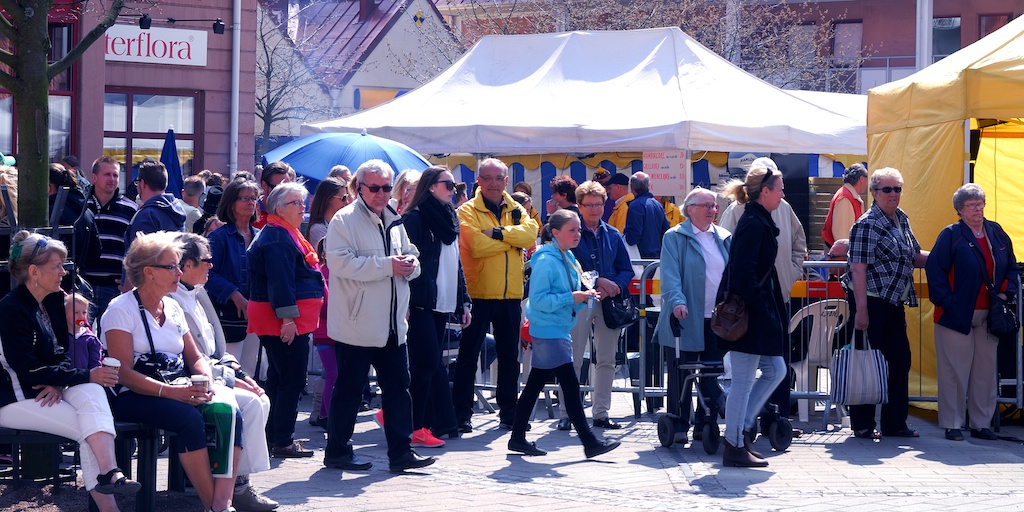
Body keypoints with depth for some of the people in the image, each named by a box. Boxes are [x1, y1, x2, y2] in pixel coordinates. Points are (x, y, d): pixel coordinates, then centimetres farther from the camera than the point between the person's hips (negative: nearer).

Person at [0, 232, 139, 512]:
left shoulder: (52, 301, 7)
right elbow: (30, 372, -21)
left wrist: (59, 382, -12)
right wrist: (87, 375, -21)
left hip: (46, 391, 6)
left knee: (92, 392, -24)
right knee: (87, 427, -21)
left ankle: (108, 473, -36)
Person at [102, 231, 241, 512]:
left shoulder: (173, 308, 17)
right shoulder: (121, 309, -4)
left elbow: (195, 358, 17)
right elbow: (123, 372, -14)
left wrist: (207, 382, -6)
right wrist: (170, 391, -25)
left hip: (178, 391, 6)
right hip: (131, 396, -6)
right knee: (190, 418, -34)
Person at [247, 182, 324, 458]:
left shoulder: (287, 234, 20)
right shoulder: (277, 238, -15)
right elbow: (279, 280, -23)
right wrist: (288, 317, -27)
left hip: (289, 321, 11)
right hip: (286, 320, -11)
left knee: (279, 378, 15)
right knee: (292, 380, -8)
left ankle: (275, 438, 22)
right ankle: (282, 442, -5)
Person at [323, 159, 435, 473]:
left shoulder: (393, 221, 15)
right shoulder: (345, 220, -8)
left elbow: (411, 256, 24)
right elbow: (341, 262, -21)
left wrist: (410, 264, -2)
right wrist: (387, 265, -21)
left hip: (392, 324, 7)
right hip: (356, 324, -7)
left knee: (398, 387, 7)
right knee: (348, 389, 2)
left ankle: (400, 452, 13)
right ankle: (337, 452, 13)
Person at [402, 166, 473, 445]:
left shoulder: (449, 219, 17)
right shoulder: (415, 218, -7)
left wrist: (464, 302, 16)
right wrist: (405, 302, -19)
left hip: (443, 304, 8)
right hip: (421, 304, -8)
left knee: (433, 364, 7)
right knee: (427, 362, -11)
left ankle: (436, 422, 9)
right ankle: (413, 425, -2)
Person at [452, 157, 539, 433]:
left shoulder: (517, 210, 12)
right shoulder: (467, 211, -3)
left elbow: (530, 234, -8)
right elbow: (477, 245, -19)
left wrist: (498, 232, -19)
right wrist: (514, 240, -10)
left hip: (510, 295, 5)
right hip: (477, 293, -4)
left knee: (509, 355, 12)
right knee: (468, 355, 0)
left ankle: (508, 412, 21)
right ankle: (461, 414, 6)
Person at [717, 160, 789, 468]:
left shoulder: (759, 222, 14)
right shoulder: (754, 224, -17)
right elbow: (744, 274, -23)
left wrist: (771, 313, 17)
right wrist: (762, 311, -21)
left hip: (756, 313, 10)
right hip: (747, 313, -10)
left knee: (775, 371, 15)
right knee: (744, 381, -2)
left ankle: (742, 428, 21)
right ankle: (735, 447, 7)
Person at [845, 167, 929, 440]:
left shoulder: (902, 219, 12)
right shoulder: (867, 225, -13)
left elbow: (914, 256, 24)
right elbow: (858, 268, -19)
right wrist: (860, 311, -23)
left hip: (894, 303, 8)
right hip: (871, 301, -8)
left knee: (900, 361, 11)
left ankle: (895, 423, 21)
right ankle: (862, 425, 9)